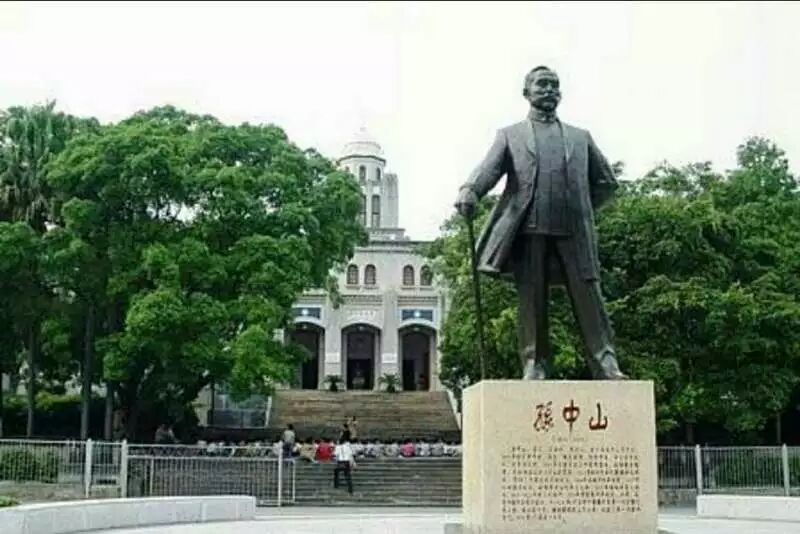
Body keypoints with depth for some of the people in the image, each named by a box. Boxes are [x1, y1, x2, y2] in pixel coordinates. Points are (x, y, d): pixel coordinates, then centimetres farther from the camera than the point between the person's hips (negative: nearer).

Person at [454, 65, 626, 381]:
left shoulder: (580, 137, 24)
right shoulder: (510, 135, 17)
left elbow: (606, 181, 27)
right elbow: (489, 168, -2)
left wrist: (582, 209, 13)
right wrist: (469, 191, -23)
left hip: (574, 231, 2)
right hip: (529, 228, -1)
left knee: (589, 299, -4)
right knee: (531, 303, -2)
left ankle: (606, 367, -5)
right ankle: (534, 366, 3)